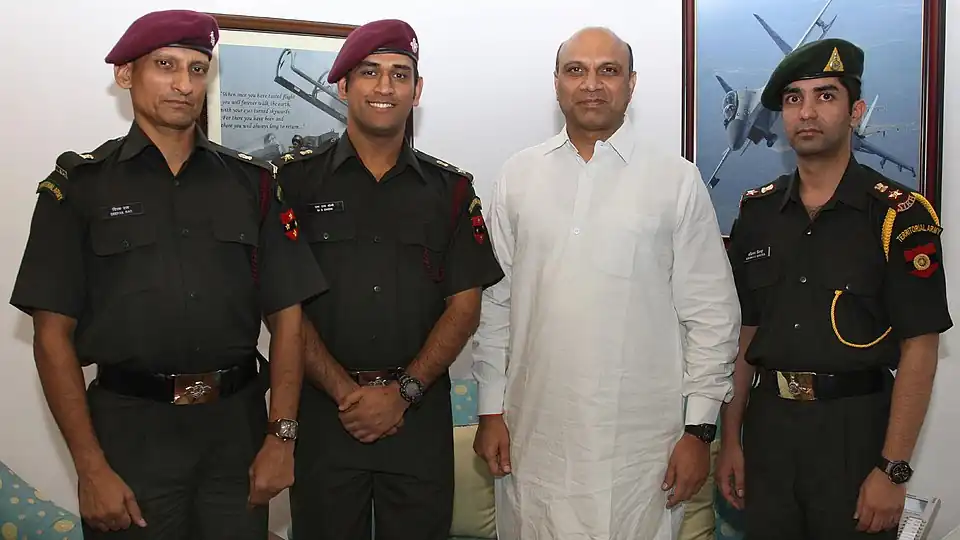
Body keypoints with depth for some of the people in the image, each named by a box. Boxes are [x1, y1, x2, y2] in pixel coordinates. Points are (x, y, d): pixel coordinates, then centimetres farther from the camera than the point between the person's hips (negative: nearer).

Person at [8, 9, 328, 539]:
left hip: (238, 424, 2)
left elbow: (285, 315, 4)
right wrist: (91, 468, -9)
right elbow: (53, 332, -3)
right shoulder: (80, 185, 0)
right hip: (130, 429, -2)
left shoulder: (250, 181, 6)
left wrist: (281, 435, -4)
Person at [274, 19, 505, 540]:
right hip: (323, 409, -1)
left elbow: (464, 305, 1)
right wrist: (345, 391, -12)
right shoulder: (298, 179, 1)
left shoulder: (449, 188, 5)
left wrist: (404, 392, -9)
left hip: (421, 413, 1)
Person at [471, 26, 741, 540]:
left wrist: (699, 429, -2)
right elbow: (496, 301, 7)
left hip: (641, 441, -1)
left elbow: (711, 314, 0)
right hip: (533, 437, 2)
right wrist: (491, 409, 6)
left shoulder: (677, 181, -1)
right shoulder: (517, 176, 6)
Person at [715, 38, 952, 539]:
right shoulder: (756, 212, 5)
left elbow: (919, 351, -9)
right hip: (768, 421, 4)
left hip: (855, 425, -3)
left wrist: (893, 470, -13)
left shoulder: (899, 214, -7)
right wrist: (730, 438, 5)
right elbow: (744, 332, 8)